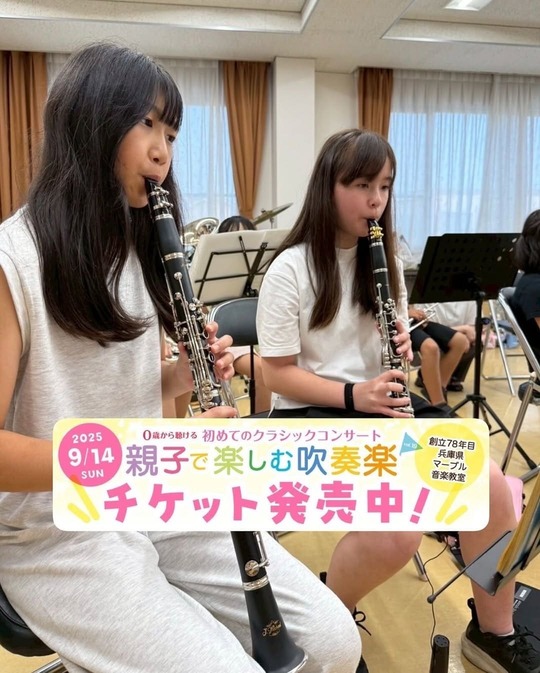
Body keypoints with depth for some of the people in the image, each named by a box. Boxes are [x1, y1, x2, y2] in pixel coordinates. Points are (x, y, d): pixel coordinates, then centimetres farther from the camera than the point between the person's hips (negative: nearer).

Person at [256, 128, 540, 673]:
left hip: (381, 400, 6)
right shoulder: (290, 269, -13)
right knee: (396, 529, -27)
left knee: (487, 482, -15)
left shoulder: (383, 258, 6)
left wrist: (402, 345, -8)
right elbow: (278, 374, -12)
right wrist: (352, 394, -24)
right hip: (311, 413, -5)